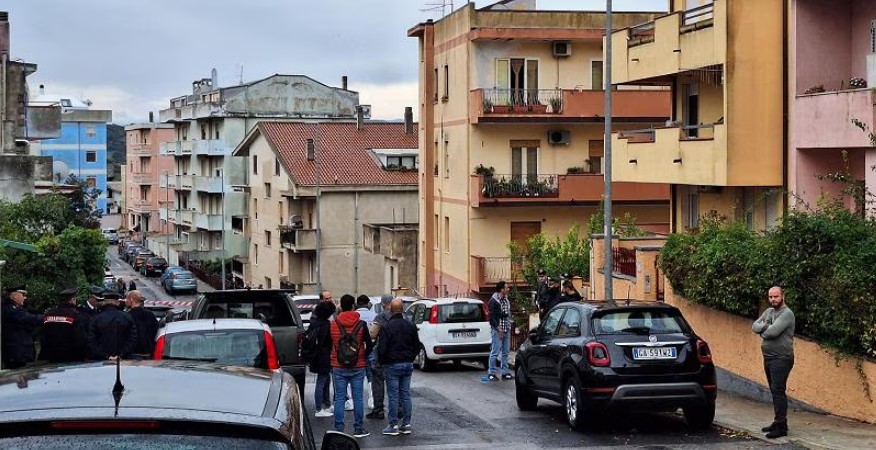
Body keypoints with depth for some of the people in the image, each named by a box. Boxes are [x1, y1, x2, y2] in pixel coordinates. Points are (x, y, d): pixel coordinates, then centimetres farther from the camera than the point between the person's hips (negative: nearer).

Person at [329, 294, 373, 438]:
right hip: (358, 367, -1)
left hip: (338, 367, 1)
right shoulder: (361, 325, -6)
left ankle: (339, 429, 4)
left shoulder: (333, 325, -3)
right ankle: (358, 429, 7)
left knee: (339, 398, 5)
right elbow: (369, 345, -1)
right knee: (357, 398, 5)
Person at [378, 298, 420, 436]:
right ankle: (406, 424, 12)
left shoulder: (387, 327, -13)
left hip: (392, 365, -5)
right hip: (408, 365, 5)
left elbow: (382, 349, -14)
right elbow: (417, 346, 9)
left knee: (393, 396, -1)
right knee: (406, 394, 10)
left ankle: (394, 425, 1)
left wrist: (383, 363, 2)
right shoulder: (411, 325, 3)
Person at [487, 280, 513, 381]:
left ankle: (505, 372, 15)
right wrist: (498, 328, -17)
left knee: (505, 352, 10)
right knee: (495, 352, -6)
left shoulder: (506, 300, 13)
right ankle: (492, 373, 0)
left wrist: (509, 326, 10)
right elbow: (492, 317, -13)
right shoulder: (493, 301, -11)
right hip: (497, 330, -8)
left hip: (506, 330, 8)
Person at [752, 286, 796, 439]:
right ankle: (777, 422, 19)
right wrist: (766, 326, -13)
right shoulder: (768, 311, 15)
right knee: (774, 391, 12)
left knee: (778, 391, -12)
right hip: (768, 357, 8)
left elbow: (773, 331, -23)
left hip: (781, 359, -8)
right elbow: (754, 326, 6)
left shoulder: (787, 313, -12)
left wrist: (762, 331, -4)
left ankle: (781, 426, -12)